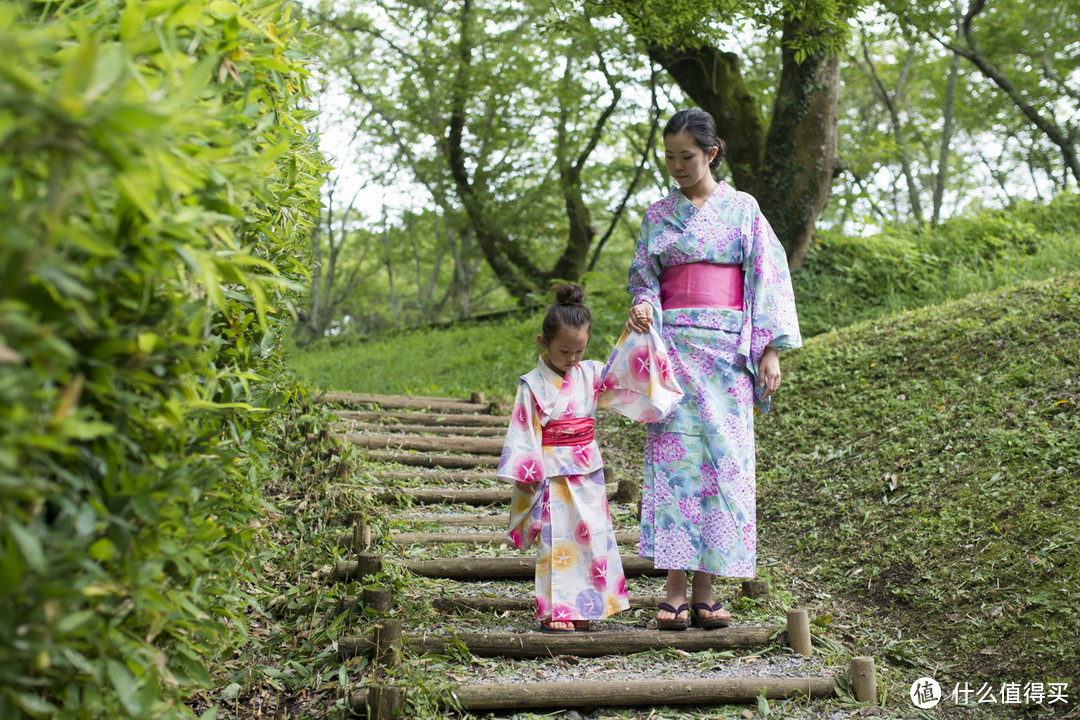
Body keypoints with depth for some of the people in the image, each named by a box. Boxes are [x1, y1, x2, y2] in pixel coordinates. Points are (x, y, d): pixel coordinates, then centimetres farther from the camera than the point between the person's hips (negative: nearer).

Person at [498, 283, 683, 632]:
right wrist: (524, 475, -11)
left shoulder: (590, 374, 5)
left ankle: (582, 606, 18)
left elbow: (621, 369, 12)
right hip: (553, 475, -5)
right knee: (556, 539, -2)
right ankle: (554, 610, 4)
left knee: (593, 534, 7)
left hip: (588, 472, 5)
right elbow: (523, 433, -9)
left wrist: (636, 330, 2)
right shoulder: (533, 385, -9)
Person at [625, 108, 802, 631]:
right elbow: (644, 277, 13)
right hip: (672, 347, 1)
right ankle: (675, 595, -4)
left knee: (722, 460, -4)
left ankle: (704, 594, 2)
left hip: (727, 352, -1)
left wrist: (771, 348, -4)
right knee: (673, 458, -7)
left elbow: (768, 278, 4)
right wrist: (642, 307, -11)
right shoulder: (657, 215, 12)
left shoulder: (742, 209, 8)